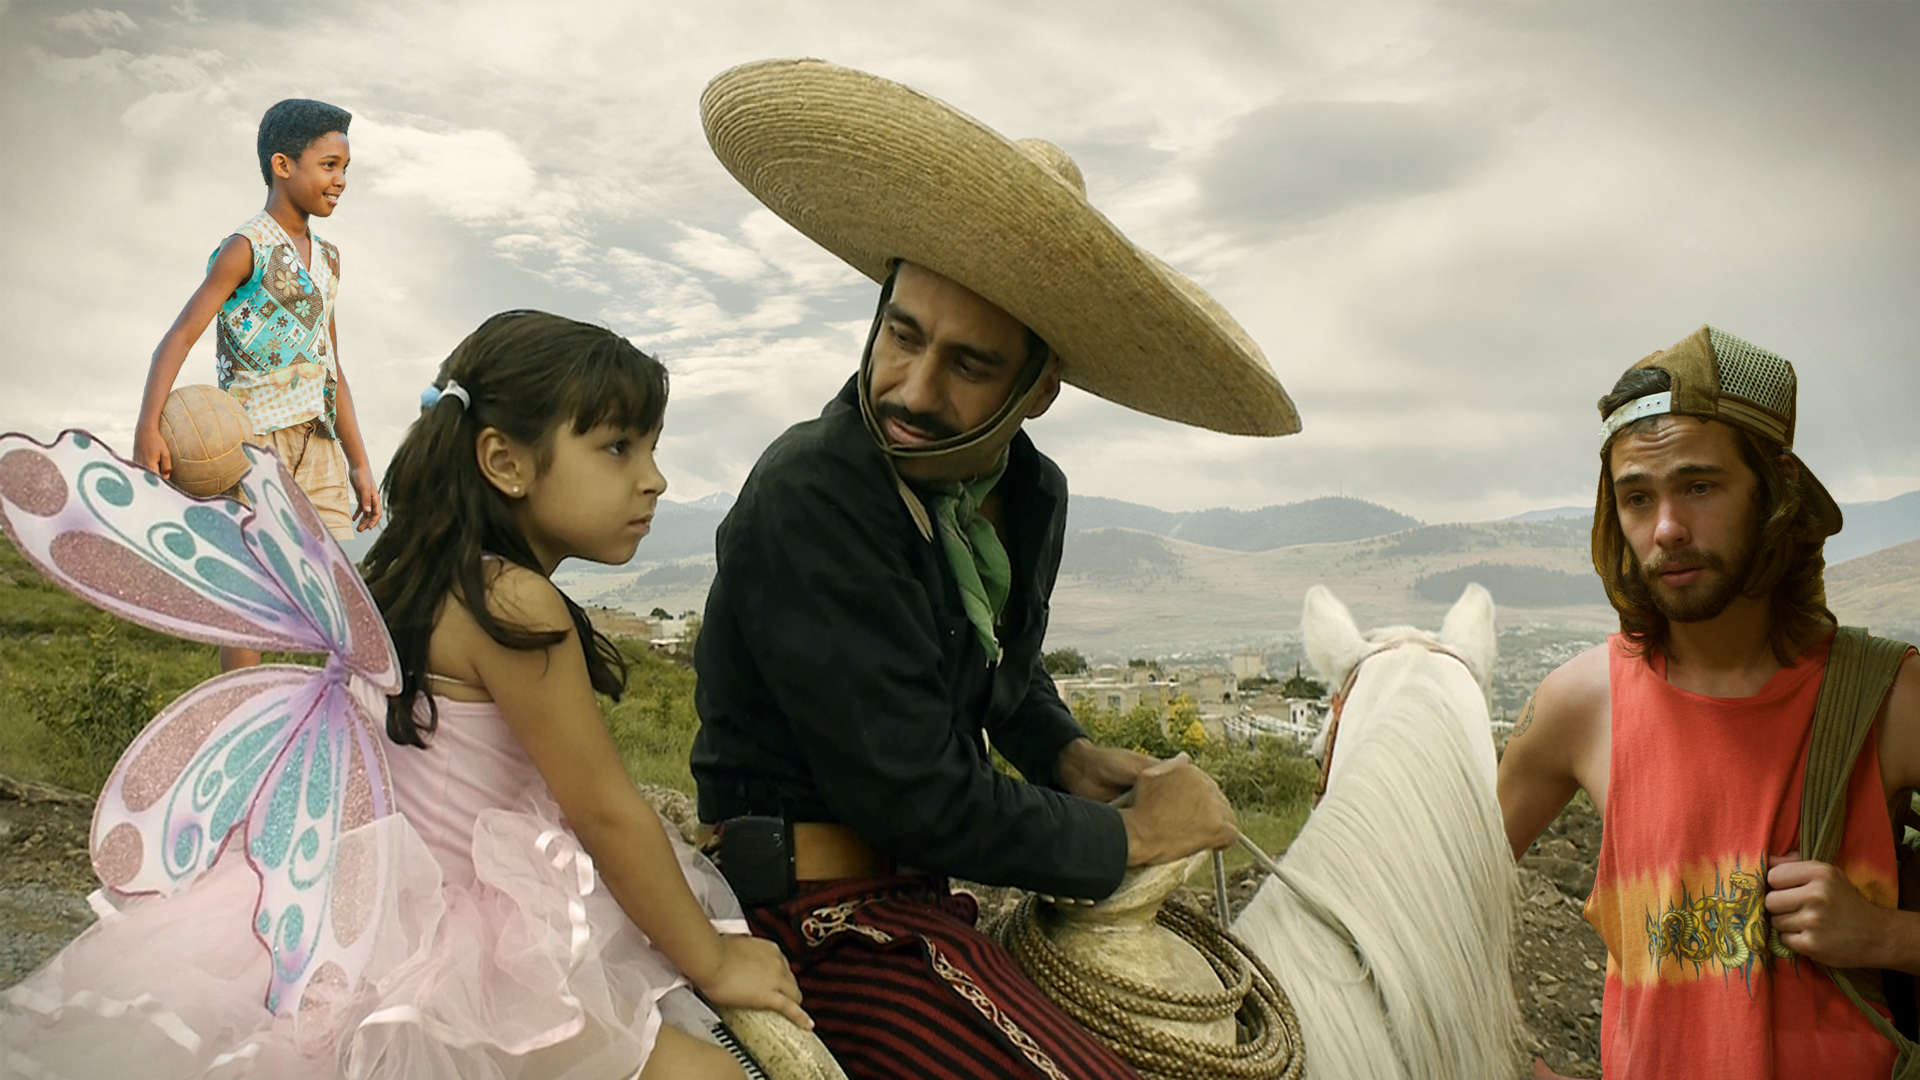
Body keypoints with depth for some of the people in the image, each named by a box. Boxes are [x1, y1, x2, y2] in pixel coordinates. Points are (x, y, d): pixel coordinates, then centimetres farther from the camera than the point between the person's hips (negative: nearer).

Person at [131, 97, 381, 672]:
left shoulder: (325, 259, 16)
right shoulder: (246, 249, -5)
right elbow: (178, 339, -13)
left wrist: (359, 464, 15)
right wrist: (148, 428, -28)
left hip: (317, 441, 6)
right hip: (254, 440, -6)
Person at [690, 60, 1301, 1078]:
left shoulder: (1031, 492, 0)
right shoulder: (811, 498, -26)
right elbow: (913, 799, -24)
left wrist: (1067, 752, 1)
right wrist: (1125, 834, -12)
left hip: (919, 881, 8)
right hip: (833, 917, -8)